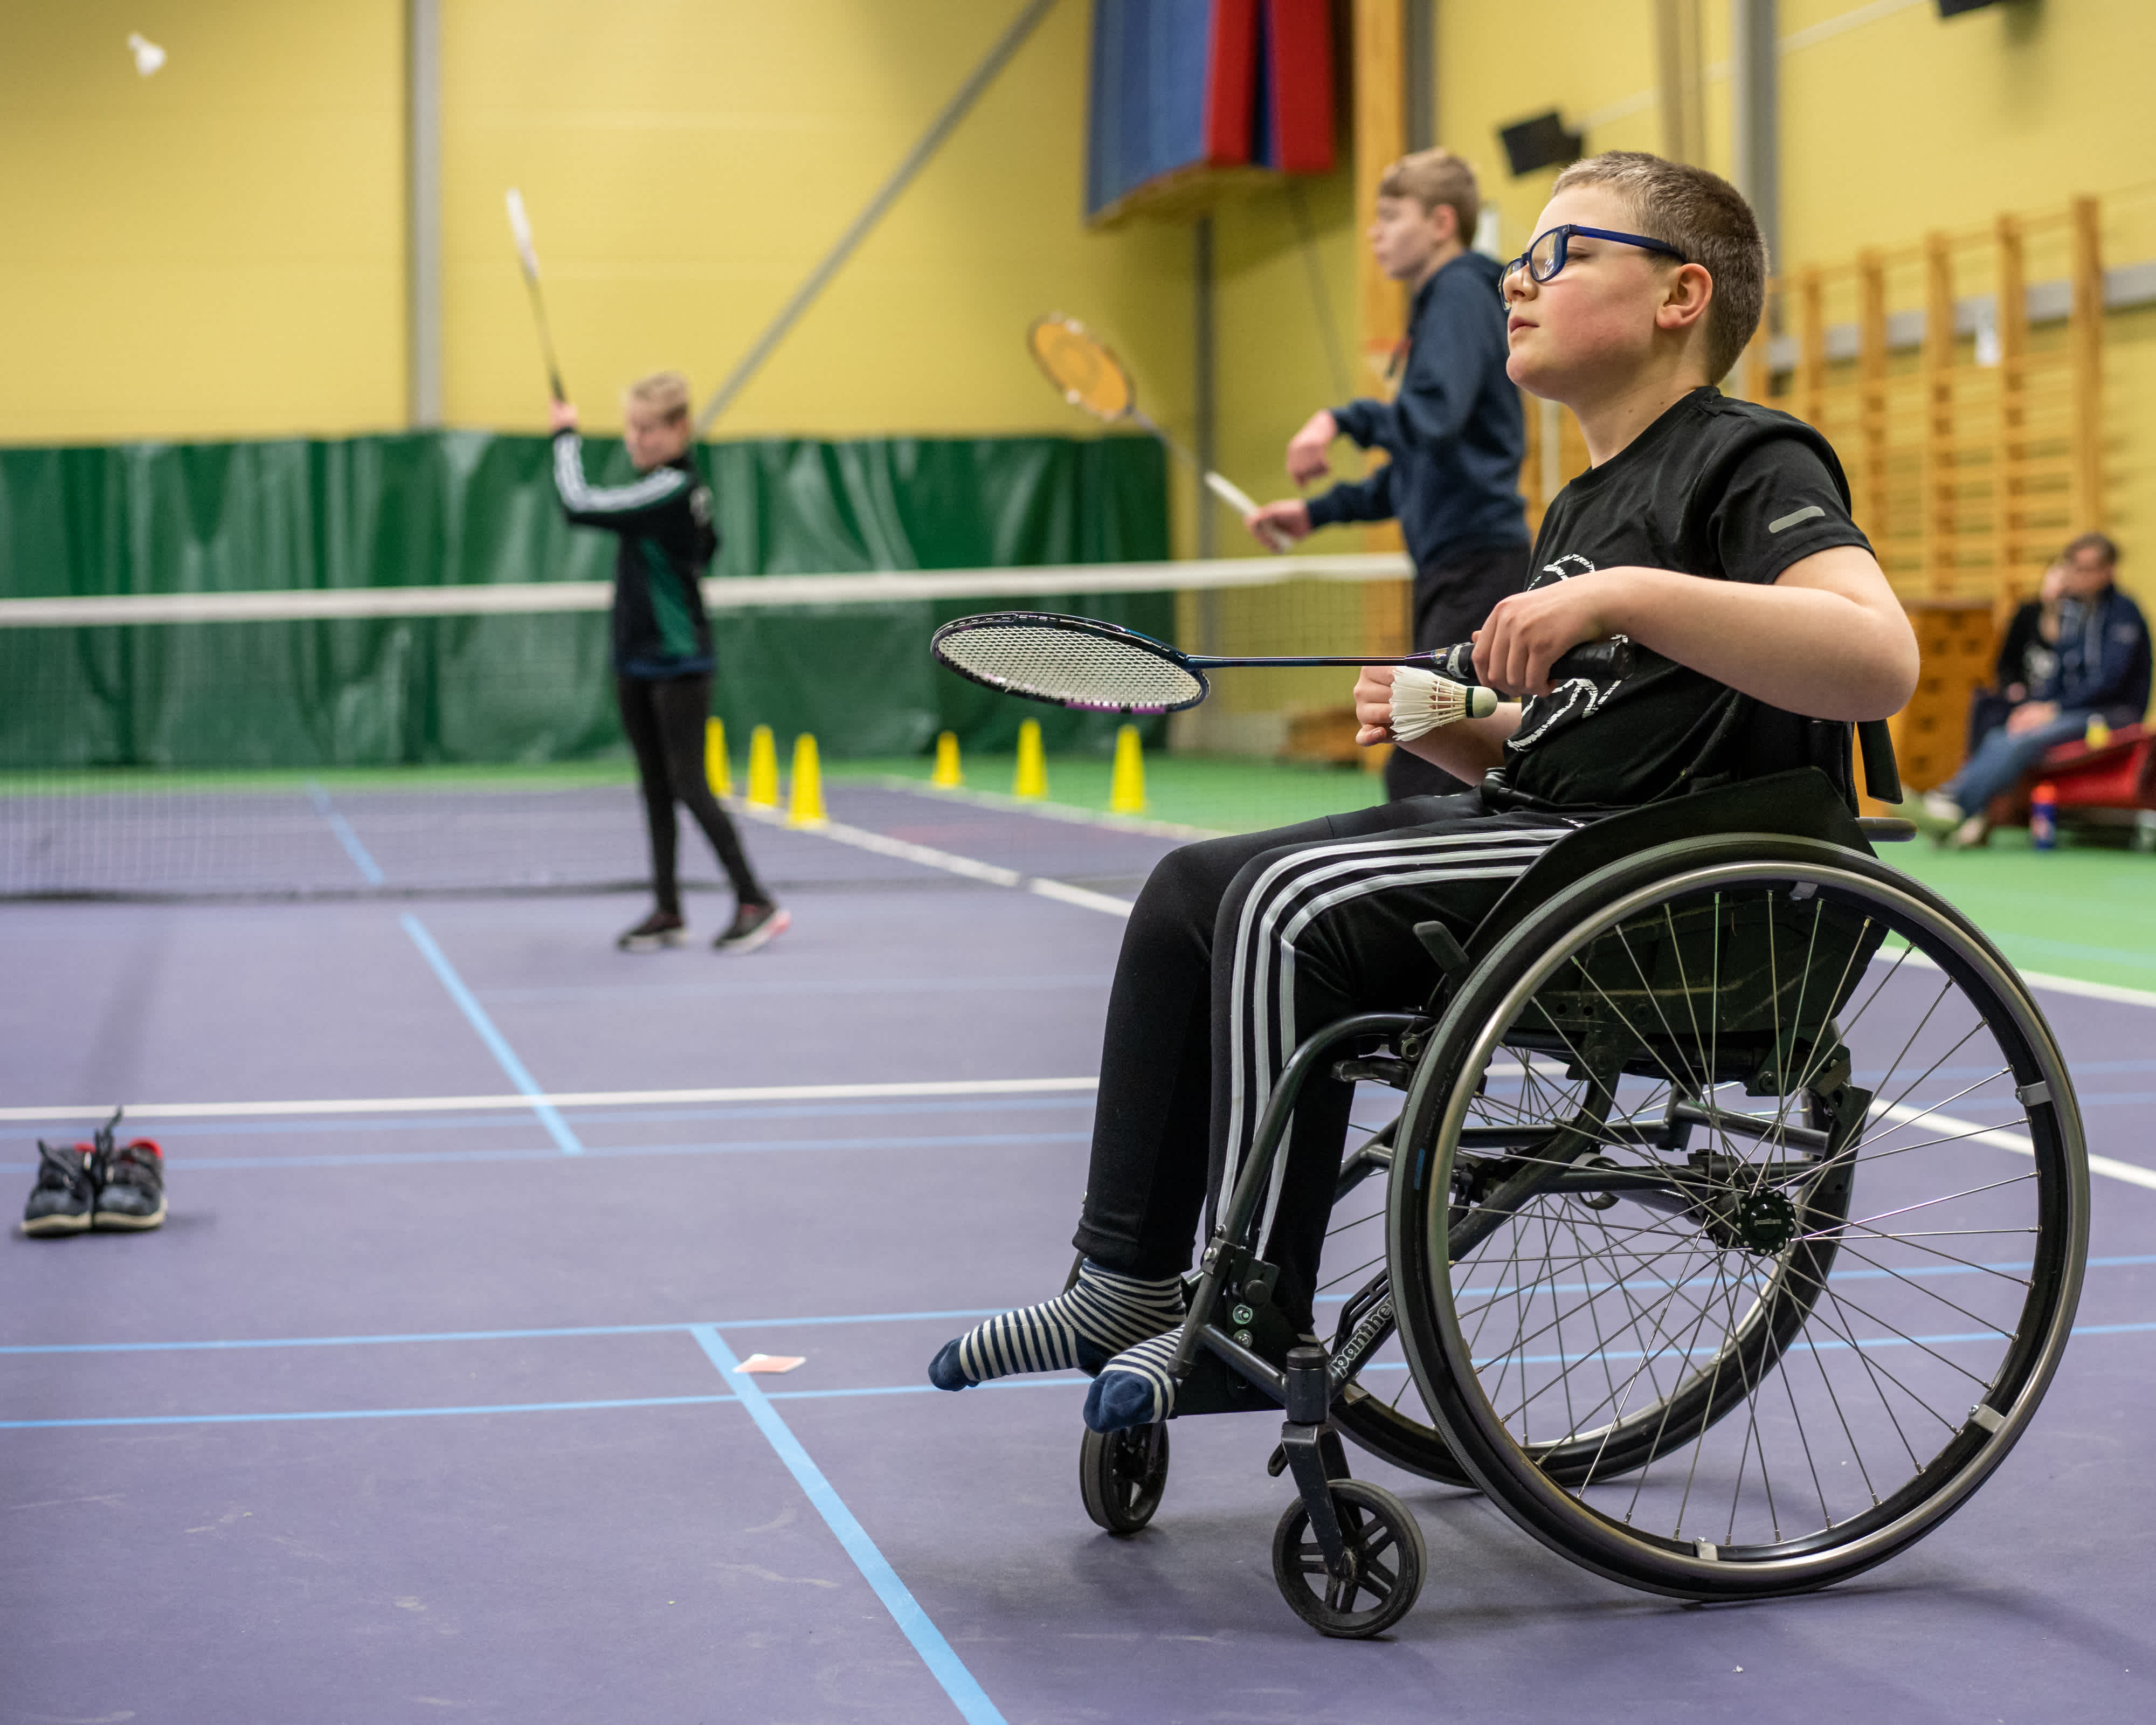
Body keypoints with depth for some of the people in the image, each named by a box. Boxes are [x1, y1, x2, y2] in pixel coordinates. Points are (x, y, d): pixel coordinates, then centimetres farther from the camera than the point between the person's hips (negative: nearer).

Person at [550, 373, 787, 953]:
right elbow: (706, 543, 25)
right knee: (655, 788, 11)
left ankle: (755, 902, 0)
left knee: (689, 786, -7)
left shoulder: (668, 490, -20)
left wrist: (566, 436, -11)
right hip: (637, 662, 10)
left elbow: (579, 505, -24)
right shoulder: (689, 488, 8)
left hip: (678, 665, -10)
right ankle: (667, 912, 16)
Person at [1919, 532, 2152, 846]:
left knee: (2024, 741, -30)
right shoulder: (2074, 609, 14)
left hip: (2112, 713, -8)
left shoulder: (2124, 612, -9)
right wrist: (2035, 704, -3)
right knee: (1999, 740, -18)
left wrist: (2053, 709, -19)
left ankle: (1954, 808, -39)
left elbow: (2110, 679, -17)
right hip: (2075, 709, 8)